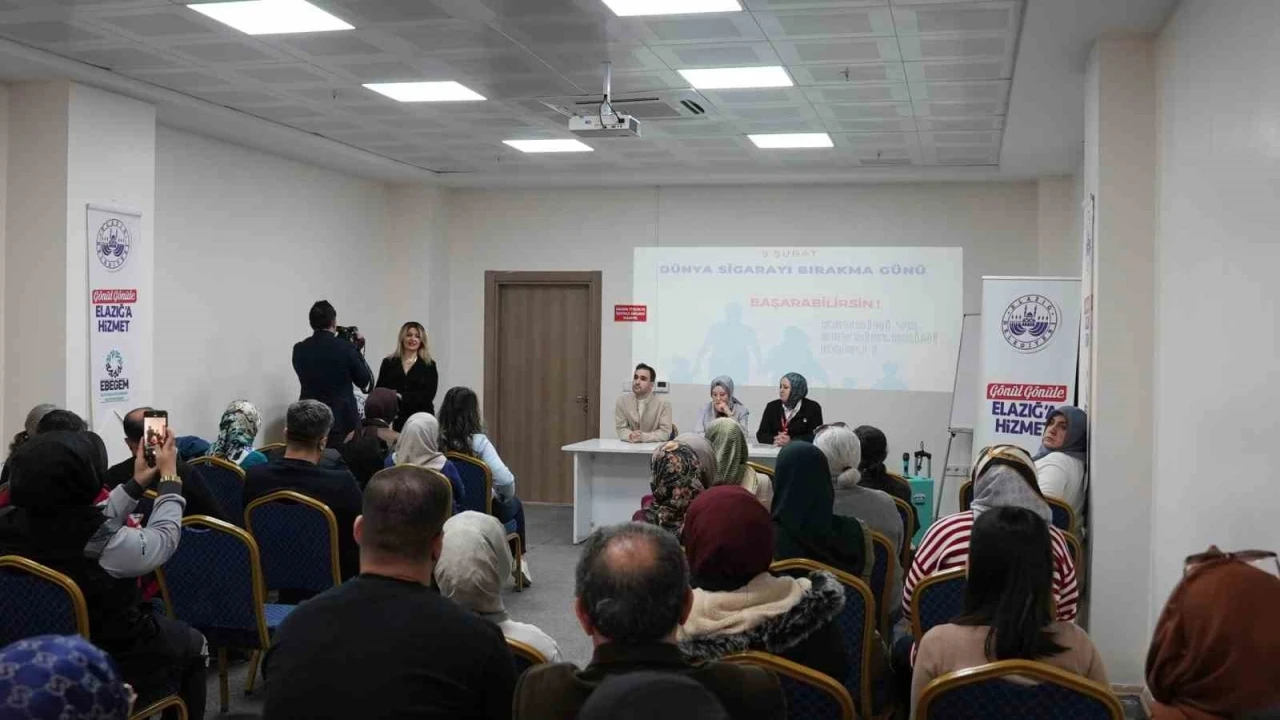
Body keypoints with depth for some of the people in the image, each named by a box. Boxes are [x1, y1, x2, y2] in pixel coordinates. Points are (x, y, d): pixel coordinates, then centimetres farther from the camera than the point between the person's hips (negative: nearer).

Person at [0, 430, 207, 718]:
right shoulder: (106, 545, -33)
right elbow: (164, 539, -12)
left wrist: (137, 484, 11)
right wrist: (169, 477, 2)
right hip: (115, 663, -6)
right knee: (193, 645, 24)